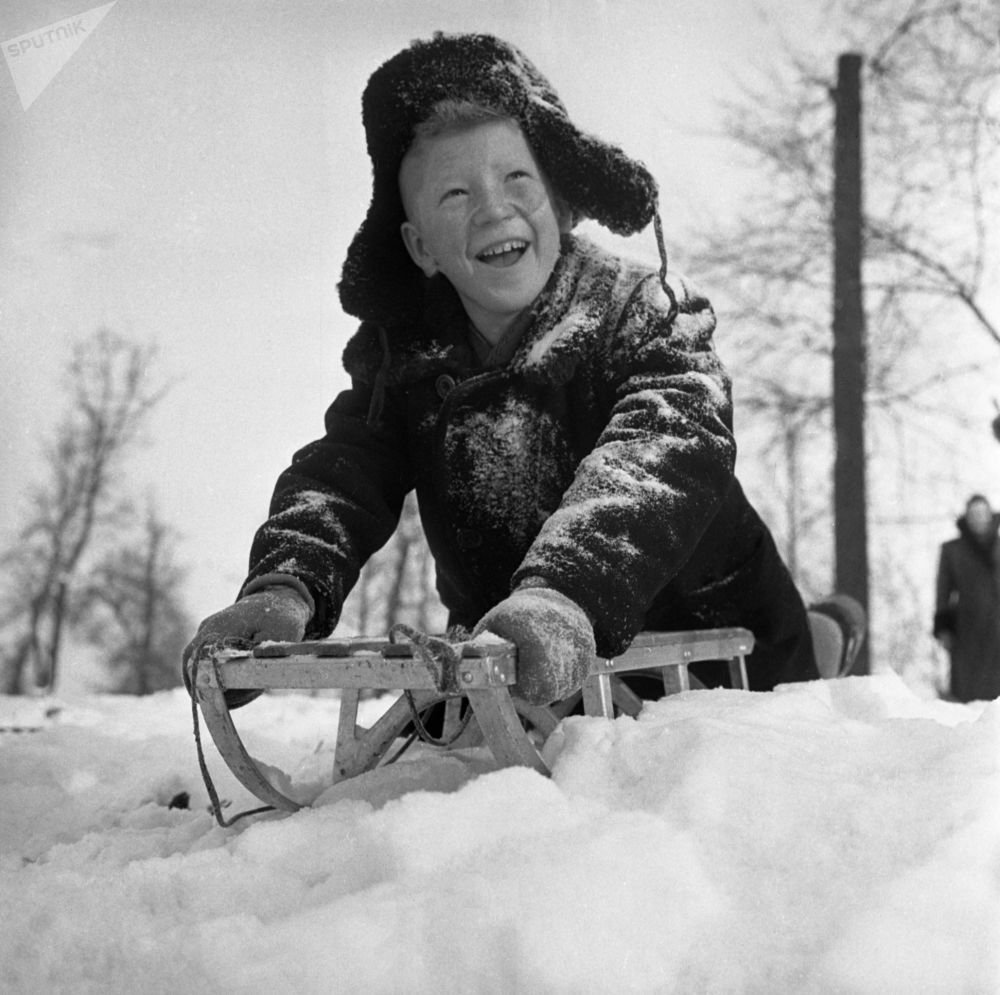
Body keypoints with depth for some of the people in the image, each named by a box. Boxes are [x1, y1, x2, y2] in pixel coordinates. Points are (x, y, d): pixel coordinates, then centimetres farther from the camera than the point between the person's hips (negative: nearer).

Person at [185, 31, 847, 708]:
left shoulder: (652, 313, -10)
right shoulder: (399, 352, 2)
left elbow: (663, 455, -28)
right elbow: (341, 474, -11)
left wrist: (567, 593, -47)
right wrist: (286, 587, -34)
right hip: (511, 685, 3)